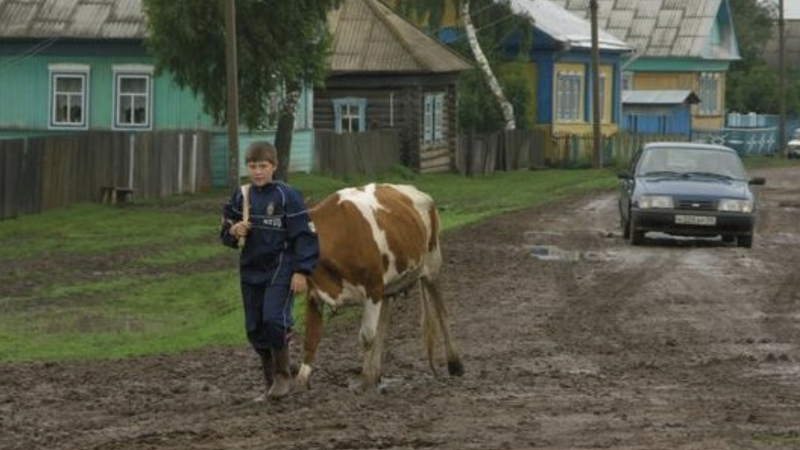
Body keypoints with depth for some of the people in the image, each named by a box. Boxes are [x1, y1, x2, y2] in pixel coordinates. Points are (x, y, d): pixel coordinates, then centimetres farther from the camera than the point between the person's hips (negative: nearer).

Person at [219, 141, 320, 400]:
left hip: (281, 269, -6)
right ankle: (271, 384, 19)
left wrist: (302, 271, -13)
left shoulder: (287, 196, -8)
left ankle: (283, 376, -2)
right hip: (251, 270, 6)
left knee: (274, 320, -20)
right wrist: (234, 232, -8)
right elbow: (225, 234, 16)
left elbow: (304, 234, -8)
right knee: (255, 329, 6)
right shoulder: (241, 197, 6)